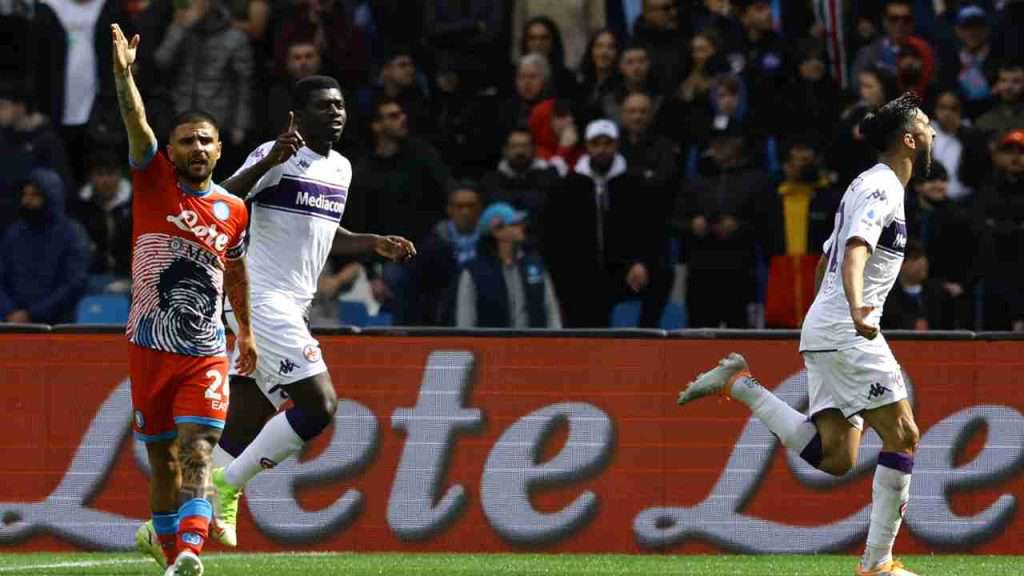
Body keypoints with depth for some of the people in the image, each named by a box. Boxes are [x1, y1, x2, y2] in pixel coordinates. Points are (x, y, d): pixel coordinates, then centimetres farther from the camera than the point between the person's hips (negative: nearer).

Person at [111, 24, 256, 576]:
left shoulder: (233, 210, 8)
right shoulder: (155, 181, 0)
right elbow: (137, 124, -17)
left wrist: (246, 331, 34)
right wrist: (123, 74, -33)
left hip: (207, 354, 1)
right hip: (151, 346, -1)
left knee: (196, 452, -15)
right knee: (163, 459, 7)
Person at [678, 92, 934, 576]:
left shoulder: (868, 185, 22)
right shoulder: (882, 188, -9)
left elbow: (826, 261, 29)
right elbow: (855, 252, -27)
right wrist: (856, 310, -43)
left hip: (822, 332, 9)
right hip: (844, 333, -9)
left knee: (834, 458, 2)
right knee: (902, 437, -7)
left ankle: (738, 383, 2)